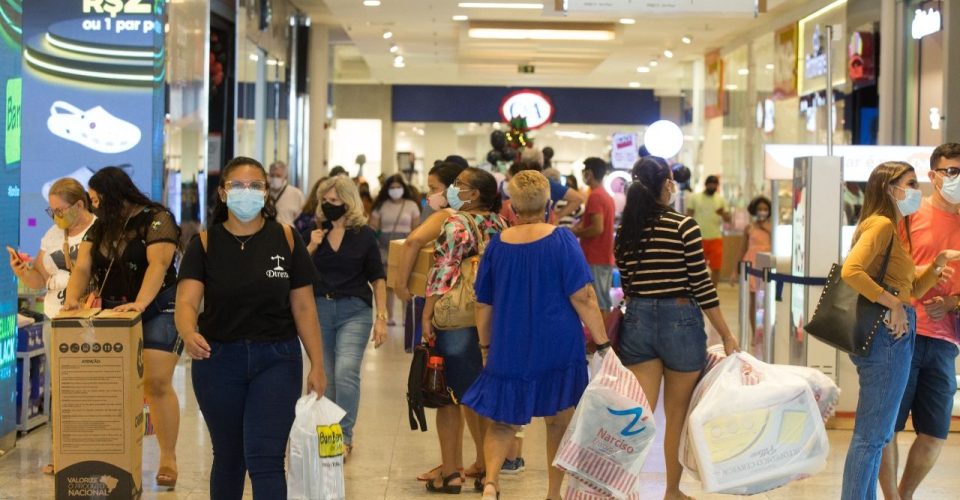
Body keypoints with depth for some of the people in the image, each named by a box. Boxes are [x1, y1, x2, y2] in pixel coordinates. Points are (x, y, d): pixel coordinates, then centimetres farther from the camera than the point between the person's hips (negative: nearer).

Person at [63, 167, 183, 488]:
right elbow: (82, 267, 3)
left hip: (157, 310, -6)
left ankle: (168, 458, -6)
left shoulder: (156, 220, -8)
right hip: (113, 313, 6)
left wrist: (140, 302, -36)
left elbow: (158, 264, -22)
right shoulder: (100, 227, 13)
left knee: (157, 384, -12)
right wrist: (73, 298, -18)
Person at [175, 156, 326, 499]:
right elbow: (187, 301, -14)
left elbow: (303, 307, 1)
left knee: (264, 458, -10)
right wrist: (189, 333, -36)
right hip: (218, 359, 1)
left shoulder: (286, 239, -1)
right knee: (228, 457, 15)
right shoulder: (205, 243, -2)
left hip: (276, 359, -1)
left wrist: (317, 365, -2)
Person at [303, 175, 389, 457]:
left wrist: (381, 318, -2)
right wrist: (312, 247, -9)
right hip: (318, 309, 3)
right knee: (324, 377, 9)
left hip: (354, 311, -3)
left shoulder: (364, 235, -1)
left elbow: (378, 278, 3)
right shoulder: (312, 232, 6)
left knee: (346, 373, -17)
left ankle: (345, 437, -11)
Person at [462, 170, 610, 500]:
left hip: (509, 349, 2)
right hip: (558, 348, -2)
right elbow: (583, 296, -13)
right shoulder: (561, 240, -9)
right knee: (559, 421, 14)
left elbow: (483, 304, 7)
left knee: (504, 420, 12)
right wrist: (602, 342, -6)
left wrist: (486, 345, 20)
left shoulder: (498, 244, 0)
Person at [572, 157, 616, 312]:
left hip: (595, 259, -9)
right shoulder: (608, 196, 15)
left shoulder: (595, 196, -14)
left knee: (596, 305, -8)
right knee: (605, 304, 11)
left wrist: (575, 233, -9)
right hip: (606, 258, 9)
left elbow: (598, 228, -22)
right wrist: (581, 226, 13)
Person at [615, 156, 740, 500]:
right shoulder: (683, 227, -11)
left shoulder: (625, 232, 3)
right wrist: (726, 336, -2)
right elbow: (701, 286, -9)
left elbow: (628, 285, 10)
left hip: (637, 321, 4)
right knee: (677, 416, 13)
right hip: (679, 321, -3)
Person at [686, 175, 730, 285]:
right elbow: (689, 217, 0)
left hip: (716, 239, 2)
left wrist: (723, 213, -18)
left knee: (716, 268, -1)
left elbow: (728, 219, 5)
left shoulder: (721, 200, 7)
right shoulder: (694, 197, 0)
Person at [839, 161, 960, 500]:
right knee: (872, 435, -6)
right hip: (888, 335, -10)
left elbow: (913, 289, 20)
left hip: (895, 335, 10)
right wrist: (893, 305, -23)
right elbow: (851, 271, -27)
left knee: (876, 434, 15)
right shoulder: (881, 224, -11)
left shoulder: (893, 229, 19)